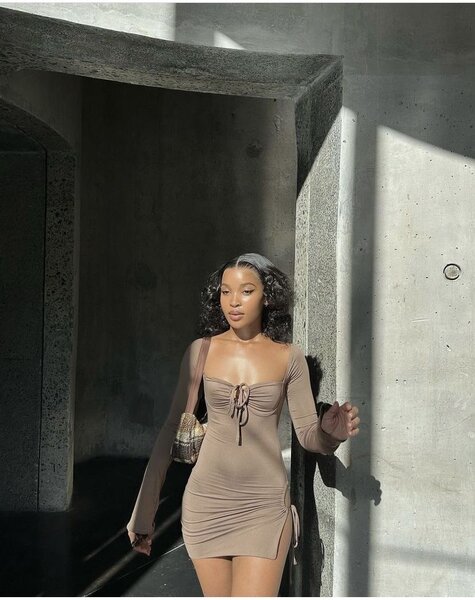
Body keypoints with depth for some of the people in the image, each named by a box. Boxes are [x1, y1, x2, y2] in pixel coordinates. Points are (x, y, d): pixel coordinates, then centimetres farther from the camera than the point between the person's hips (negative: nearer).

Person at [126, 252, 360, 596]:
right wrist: (145, 508, 4)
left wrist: (331, 431, -21)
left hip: (265, 506, -1)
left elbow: (308, 434, 3)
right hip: (206, 502, 1)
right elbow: (174, 428, 4)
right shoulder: (201, 351, 1)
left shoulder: (288, 357, -1)